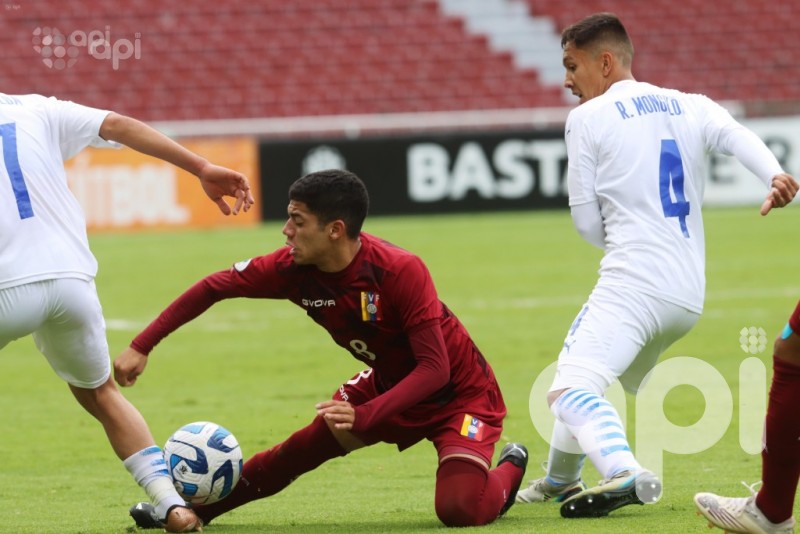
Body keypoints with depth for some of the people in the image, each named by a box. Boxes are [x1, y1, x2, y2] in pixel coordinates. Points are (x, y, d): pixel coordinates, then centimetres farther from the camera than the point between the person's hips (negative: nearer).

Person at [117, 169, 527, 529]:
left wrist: (365, 416, -41)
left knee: (460, 510, -24)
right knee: (303, 448, 2)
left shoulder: (400, 271, -33)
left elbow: (434, 368, -32)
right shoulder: (293, 268, -16)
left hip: (460, 392, -6)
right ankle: (193, 507, 21)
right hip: (389, 382, 6)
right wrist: (141, 347, -7)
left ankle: (509, 469, 9)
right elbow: (214, 288, -4)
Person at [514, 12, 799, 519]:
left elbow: (587, 221, 2)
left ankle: (625, 473, -45)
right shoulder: (691, 106, 16)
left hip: (632, 285, -7)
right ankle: (560, 479, 39)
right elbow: (737, 136, -6)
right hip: (690, 295, 7)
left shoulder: (588, 118, 3)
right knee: (583, 367, 28)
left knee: (571, 390, -20)